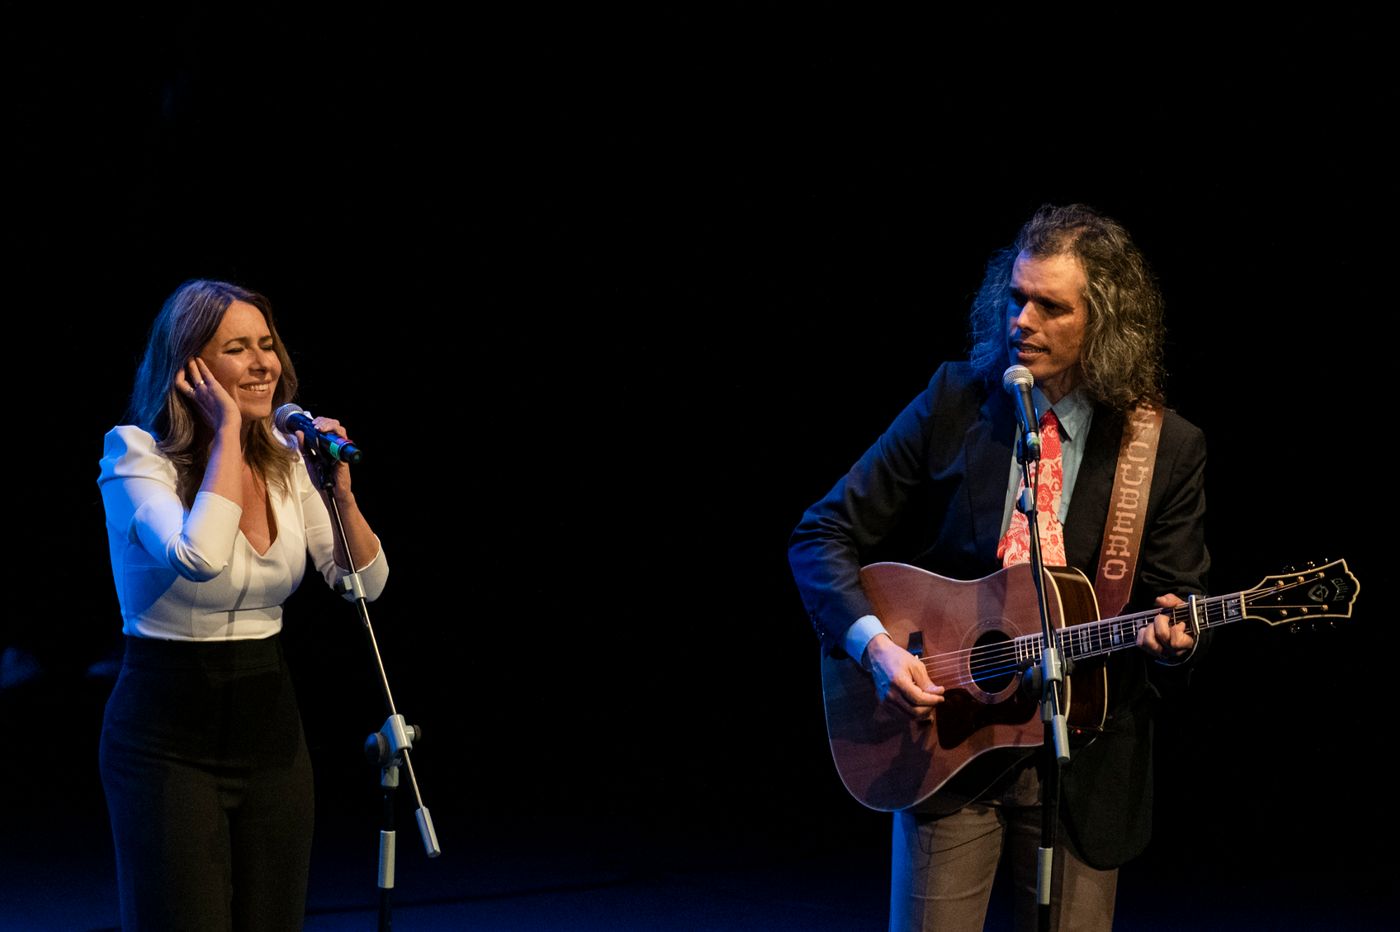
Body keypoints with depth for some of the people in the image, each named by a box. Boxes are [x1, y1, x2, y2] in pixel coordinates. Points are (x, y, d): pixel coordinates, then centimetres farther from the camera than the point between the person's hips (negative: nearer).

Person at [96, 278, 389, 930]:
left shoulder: (286, 460, 6)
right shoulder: (136, 455, -12)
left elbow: (365, 583, 7)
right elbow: (201, 556, -31)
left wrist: (339, 492, -10)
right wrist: (228, 430, -22)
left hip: (270, 727, 6)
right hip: (167, 736, -6)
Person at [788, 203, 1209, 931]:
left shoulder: (1168, 449, -4)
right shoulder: (954, 403, -4)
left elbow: (1177, 595, 2)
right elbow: (823, 535, -1)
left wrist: (1170, 640, -23)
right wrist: (875, 645, -16)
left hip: (1081, 761, 0)